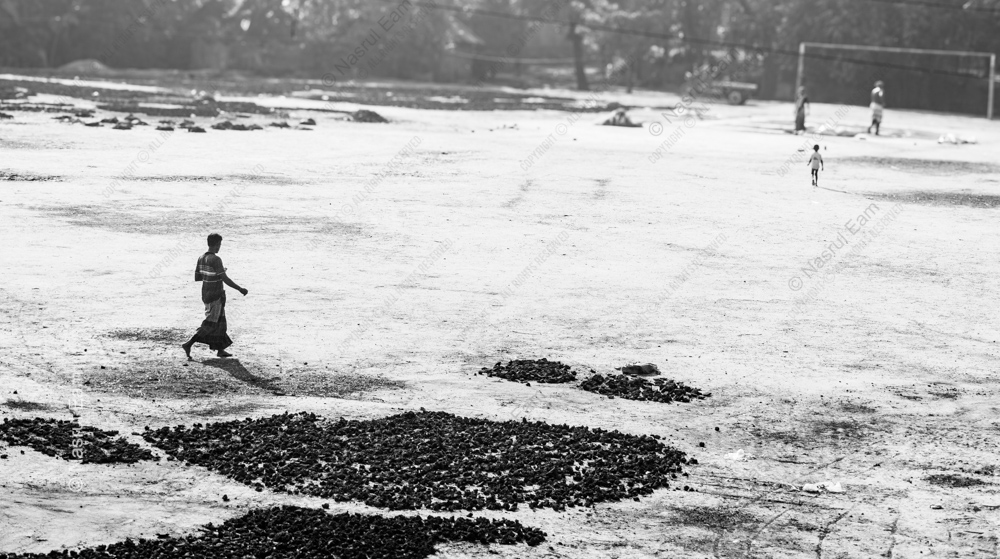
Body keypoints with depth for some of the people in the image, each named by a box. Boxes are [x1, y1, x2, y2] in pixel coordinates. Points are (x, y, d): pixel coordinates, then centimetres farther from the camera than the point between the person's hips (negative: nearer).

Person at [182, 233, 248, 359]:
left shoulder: (201, 258, 4)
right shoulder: (215, 260, -21)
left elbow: (197, 277, 10)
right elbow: (225, 279, -22)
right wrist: (240, 289, -15)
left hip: (205, 295, 9)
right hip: (215, 297, -9)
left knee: (220, 322, 16)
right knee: (210, 325, -4)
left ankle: (220, 350, 20)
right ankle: (189, 344, -10)